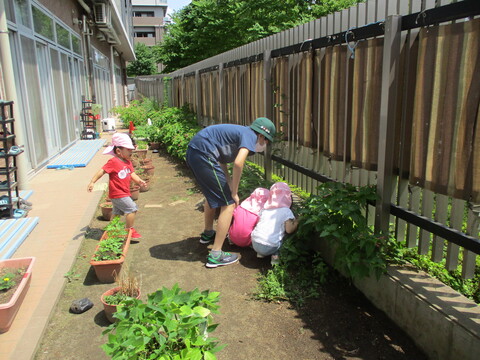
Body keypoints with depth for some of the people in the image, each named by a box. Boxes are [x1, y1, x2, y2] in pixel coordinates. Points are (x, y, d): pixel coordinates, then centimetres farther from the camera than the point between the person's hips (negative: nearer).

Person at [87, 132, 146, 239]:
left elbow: (132, 174, 3)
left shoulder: (128, 162, 8)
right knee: (132, 208, -11)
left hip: (124, 193, 9)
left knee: (117, 212, 20)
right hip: (118, 194, -9)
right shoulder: (113, 162, -18)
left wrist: (139, 181, -16)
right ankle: (129, 231, -1)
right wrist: (92, 182, -23)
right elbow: (102, 171, -18)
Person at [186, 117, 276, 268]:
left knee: (213, 195, 31)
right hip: (204, 155, -10)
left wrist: (231, 190, 15)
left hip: (192, 152, 10)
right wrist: (234, 193, -11)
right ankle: (215, 255, -1)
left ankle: (207, 233, 51)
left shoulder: (239, 132, 23)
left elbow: (222, 164, 20)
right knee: (228, 204, -4)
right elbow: (238, 163, -22)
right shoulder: (250, 136, -4)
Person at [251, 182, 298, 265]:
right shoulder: (286, 211, -3)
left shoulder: (265, 208, 11)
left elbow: (259, 222, 15)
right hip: (268, 247, -5)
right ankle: (275, 255, 1)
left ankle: (260, 253, 17)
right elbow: (289, 230, -8)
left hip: (254, 243, 5)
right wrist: (296, 223, 11)